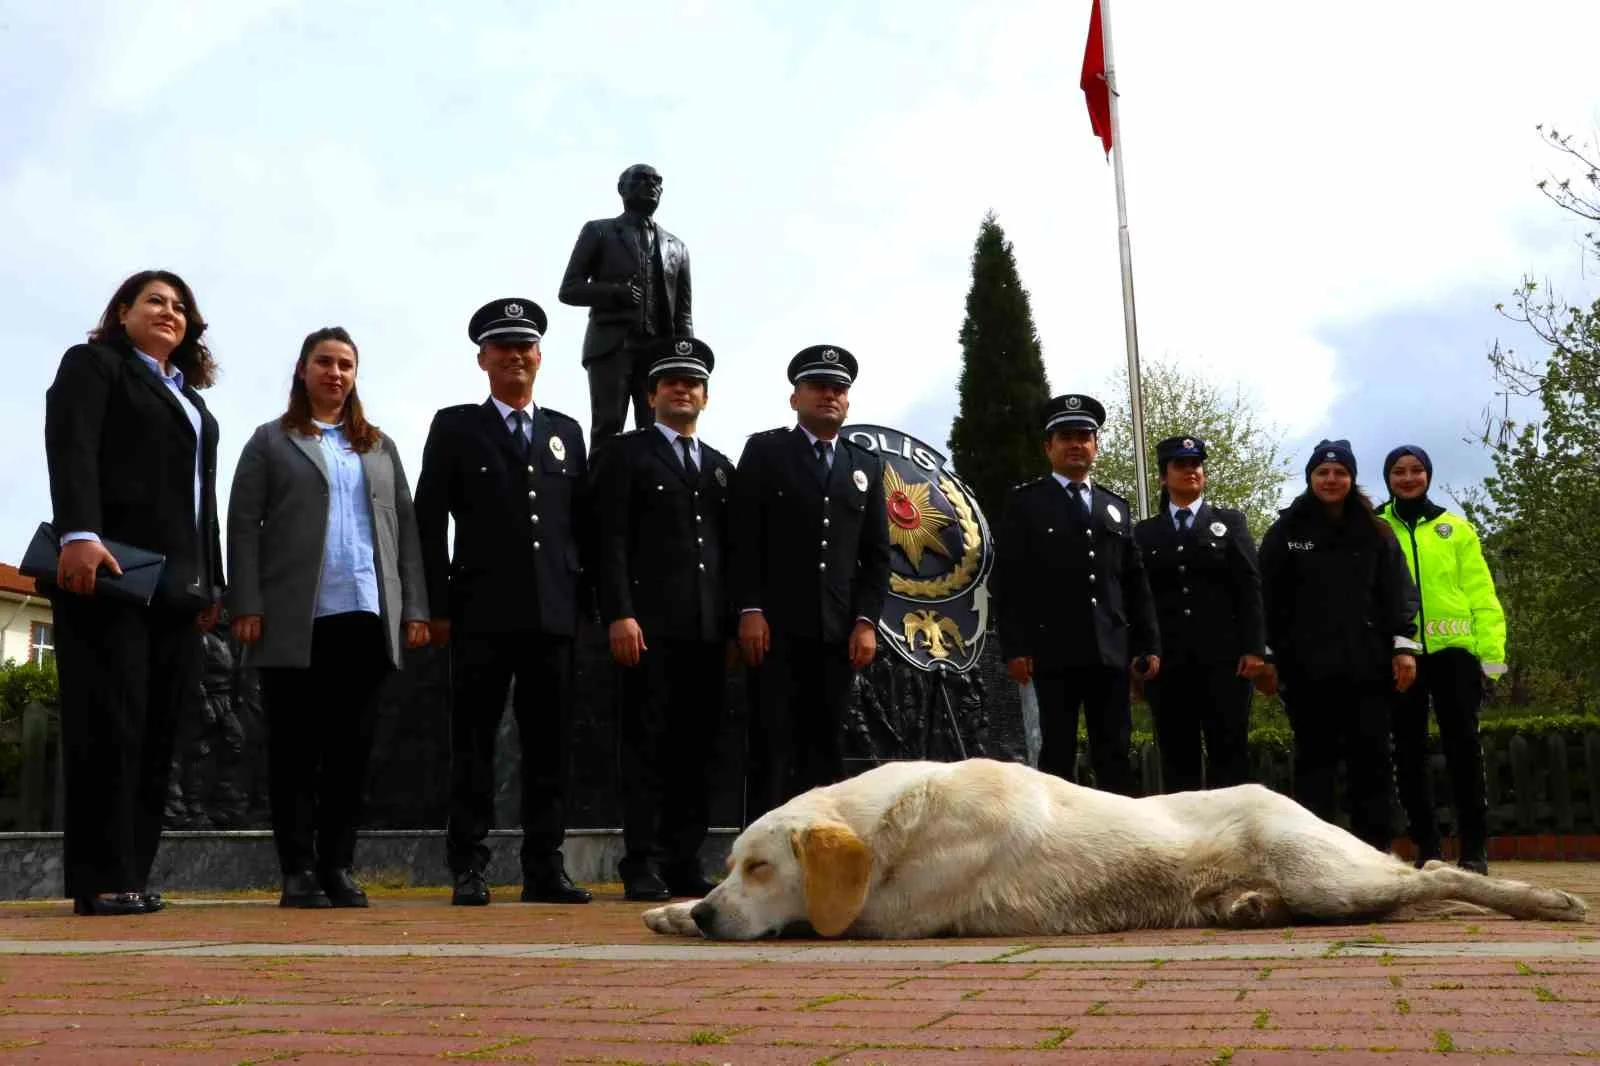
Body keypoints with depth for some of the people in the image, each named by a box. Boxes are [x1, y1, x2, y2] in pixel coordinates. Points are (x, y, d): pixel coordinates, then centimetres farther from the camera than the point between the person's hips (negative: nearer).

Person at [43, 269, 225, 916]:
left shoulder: (192, 401, 28)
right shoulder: (92, 365, 9)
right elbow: (70, 446, -9)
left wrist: (211, 581, 13)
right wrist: (78, 533, -25)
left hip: (176, 582, 6)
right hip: (108, 568, -6)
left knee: (157, 730, -1)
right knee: (107, 722, -10)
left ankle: (130, 874, 1)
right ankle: (100, 880, -8)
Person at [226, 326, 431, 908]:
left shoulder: (380, 447, 19)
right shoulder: (271, 441, 10)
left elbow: (404, 528, 14)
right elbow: (243, 525, 3)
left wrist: (414, 608, 4)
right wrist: (247, 607, -8)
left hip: (368, 617, 3)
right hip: (296, 619, -2)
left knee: (352, 746, 4)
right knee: (296, 747, 1)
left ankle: (338, 867, 10)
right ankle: (297, 871, 6)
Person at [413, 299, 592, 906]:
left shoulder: (567, 432, 17)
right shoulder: (455, 428, 8)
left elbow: (581, 526, 16)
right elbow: (428, 522, 3)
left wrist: (585, 599, 9)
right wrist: (437, 606, -4)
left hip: (554, 613, 3)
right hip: (481, 614, -3)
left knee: (548, 744, 5)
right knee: (474, 744, 0)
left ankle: (544, 867, 10)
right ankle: (469, 870, 5)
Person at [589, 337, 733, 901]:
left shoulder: (721, 466, 21)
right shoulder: (625, 454, 6)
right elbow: (609, 542, -3)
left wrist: (734, 623, 10)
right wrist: (619, 615, -13)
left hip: (709, 629, 5)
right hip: (649, 624, -5)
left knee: (696, 749, 5)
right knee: (646, 745, -4)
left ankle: (684, 862, 11)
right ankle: (642, 865, 0)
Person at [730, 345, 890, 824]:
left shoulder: (866, 466, 17)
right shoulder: (764, 450, 6)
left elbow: (877, 554, 12)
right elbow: (742, 538, -2)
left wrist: (866, 622, 1)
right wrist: (749, 611, -11)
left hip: (839, 631, 4)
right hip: (776, 626, -3)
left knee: (825, 746, 4)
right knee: (771, 744, -4)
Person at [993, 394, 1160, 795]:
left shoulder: (1116, 507, 19)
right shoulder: (1024, 503, 5)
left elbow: (1136, 582, 16)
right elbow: (1008, 580, -2)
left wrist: (1149, 644, 8)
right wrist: (1014, 648, -11)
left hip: (1111, 651, 4)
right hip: (1054, 650, -4)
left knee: (1115, 754, 4)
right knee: (1058, 753, -1)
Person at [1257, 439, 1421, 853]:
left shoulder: (1375, 533, 11)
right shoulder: (1285, 532, 6)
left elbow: (1397, 593, 7)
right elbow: (1268, 599, 3)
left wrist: (1403, 645, -4)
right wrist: (1266, 656, -2)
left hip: (1366, 664, 2)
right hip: (1307, 666, -1)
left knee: (1371, 757, 1)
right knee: (1315, 760, 1)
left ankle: (1375, 849, 7)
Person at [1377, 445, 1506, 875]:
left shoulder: (1456, 528, 11)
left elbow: (1481, 593, 7)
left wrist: (1491, 653, -2)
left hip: (1452, 648, 0)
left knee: (1462, 743, -3)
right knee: (1408, 749, 4)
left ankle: (1474, 847, 4)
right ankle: (1426, 848, 13)